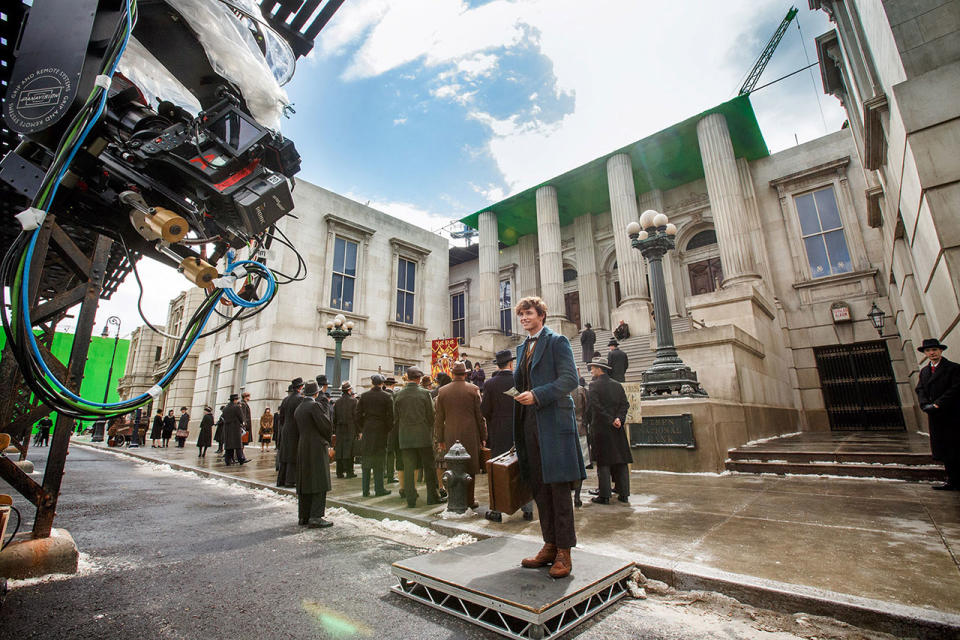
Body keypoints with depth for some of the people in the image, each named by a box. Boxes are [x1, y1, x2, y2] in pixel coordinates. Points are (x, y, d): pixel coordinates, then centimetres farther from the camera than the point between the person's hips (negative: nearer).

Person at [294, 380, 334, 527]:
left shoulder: (298, 408, 12)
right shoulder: (315, 405, -13)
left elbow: (298, 431, 15)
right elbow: (326, 426, -16)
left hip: (302, 449, 8)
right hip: (316, 448, -8)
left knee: (304, 482, 13)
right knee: (319, 483, -4)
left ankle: (304, 516, 20)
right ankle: (315, 517, -5)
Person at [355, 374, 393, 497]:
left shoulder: (363, 396, 1)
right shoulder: (387, 397, -5)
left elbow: (358, 415, 3)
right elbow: (390, 416, -6)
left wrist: (361, 430, 11)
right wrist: (388, 430, 5)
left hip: (367, 432, 2)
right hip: (381, 432, -2)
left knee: (366, 462, 10)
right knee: (379, 462, 6)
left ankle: (365, 490, 14)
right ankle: (379, 489, 9)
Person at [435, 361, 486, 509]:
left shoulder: (442, 391, 2)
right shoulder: (473, 389, -5)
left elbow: (439, 418, 5)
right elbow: (480, 415, -2)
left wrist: (440, 439, 13)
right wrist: (483, 436, 6)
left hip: (450, 436, 2)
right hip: (470, 436, -2)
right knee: (470, 469, 7)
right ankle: (469, 501, 13)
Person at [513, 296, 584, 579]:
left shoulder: (557, 341, -3)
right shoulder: (523, 348, 20)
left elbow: (570, 379, -13)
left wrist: (536, 395, -19)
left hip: (554, 422, -7)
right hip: (530, 425, 7)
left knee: (559, 486, -1)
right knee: (540, 487, 12)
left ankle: (564, 552, 11)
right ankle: (550, 546, 24)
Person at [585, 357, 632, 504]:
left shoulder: (594, 385, -8)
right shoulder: (617, 385, 9)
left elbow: (595, 407, -17)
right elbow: (625, 404, 2)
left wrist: (611, 420, -12)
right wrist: (618, 418, -8)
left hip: (600, 429, -5)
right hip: (617, 429, 5)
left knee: (603, 462, 0)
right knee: (621, 461, 10)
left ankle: (604, 496, 3)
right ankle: (624, 494, 14)